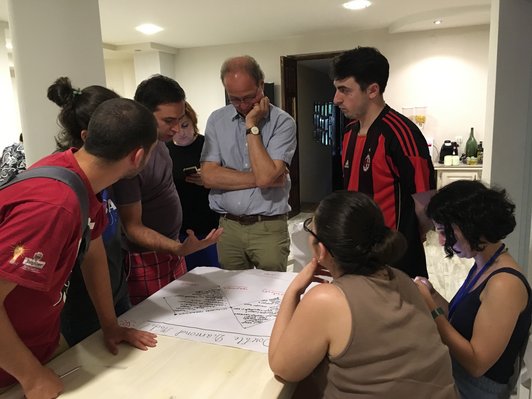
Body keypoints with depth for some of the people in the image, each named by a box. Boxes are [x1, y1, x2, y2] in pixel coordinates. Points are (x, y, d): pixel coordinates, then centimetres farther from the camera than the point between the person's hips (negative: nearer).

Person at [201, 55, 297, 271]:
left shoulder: (282, 122, -7)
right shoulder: (217, 120, 2)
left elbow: (265, 176, -19)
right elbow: (209, 176, -7)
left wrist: (252, 126, -14)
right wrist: (260, 178, -11)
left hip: (269, 227, -3)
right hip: (228, 227, 3)